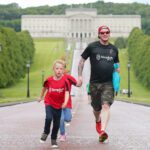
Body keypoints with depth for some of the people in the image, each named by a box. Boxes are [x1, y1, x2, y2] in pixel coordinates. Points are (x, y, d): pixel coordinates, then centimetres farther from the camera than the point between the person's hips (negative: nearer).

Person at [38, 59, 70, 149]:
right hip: (49, 103, 0)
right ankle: (45, 133, 4)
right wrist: (41, 97, 23)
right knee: (49, 118, -22)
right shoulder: (49, 80, -10)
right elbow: (45, 88, 11)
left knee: (57, 123, 7)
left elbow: (67, 92, -24)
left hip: (59, 105, 0)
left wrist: (65, 102, -41)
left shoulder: (65, 81, -16)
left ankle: (54, 140, 25)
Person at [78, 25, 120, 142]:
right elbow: (82, 60, 6)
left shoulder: (114, 49, 11)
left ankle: (103, 131, -28)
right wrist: (80, 75, -3)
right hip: (95, 83, 0)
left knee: (106, 106, -18)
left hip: (108, 83, 0)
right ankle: (98, 121, 46)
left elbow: (116, 64, 24)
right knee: (97, 108, 11)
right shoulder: (92, 47, 1)